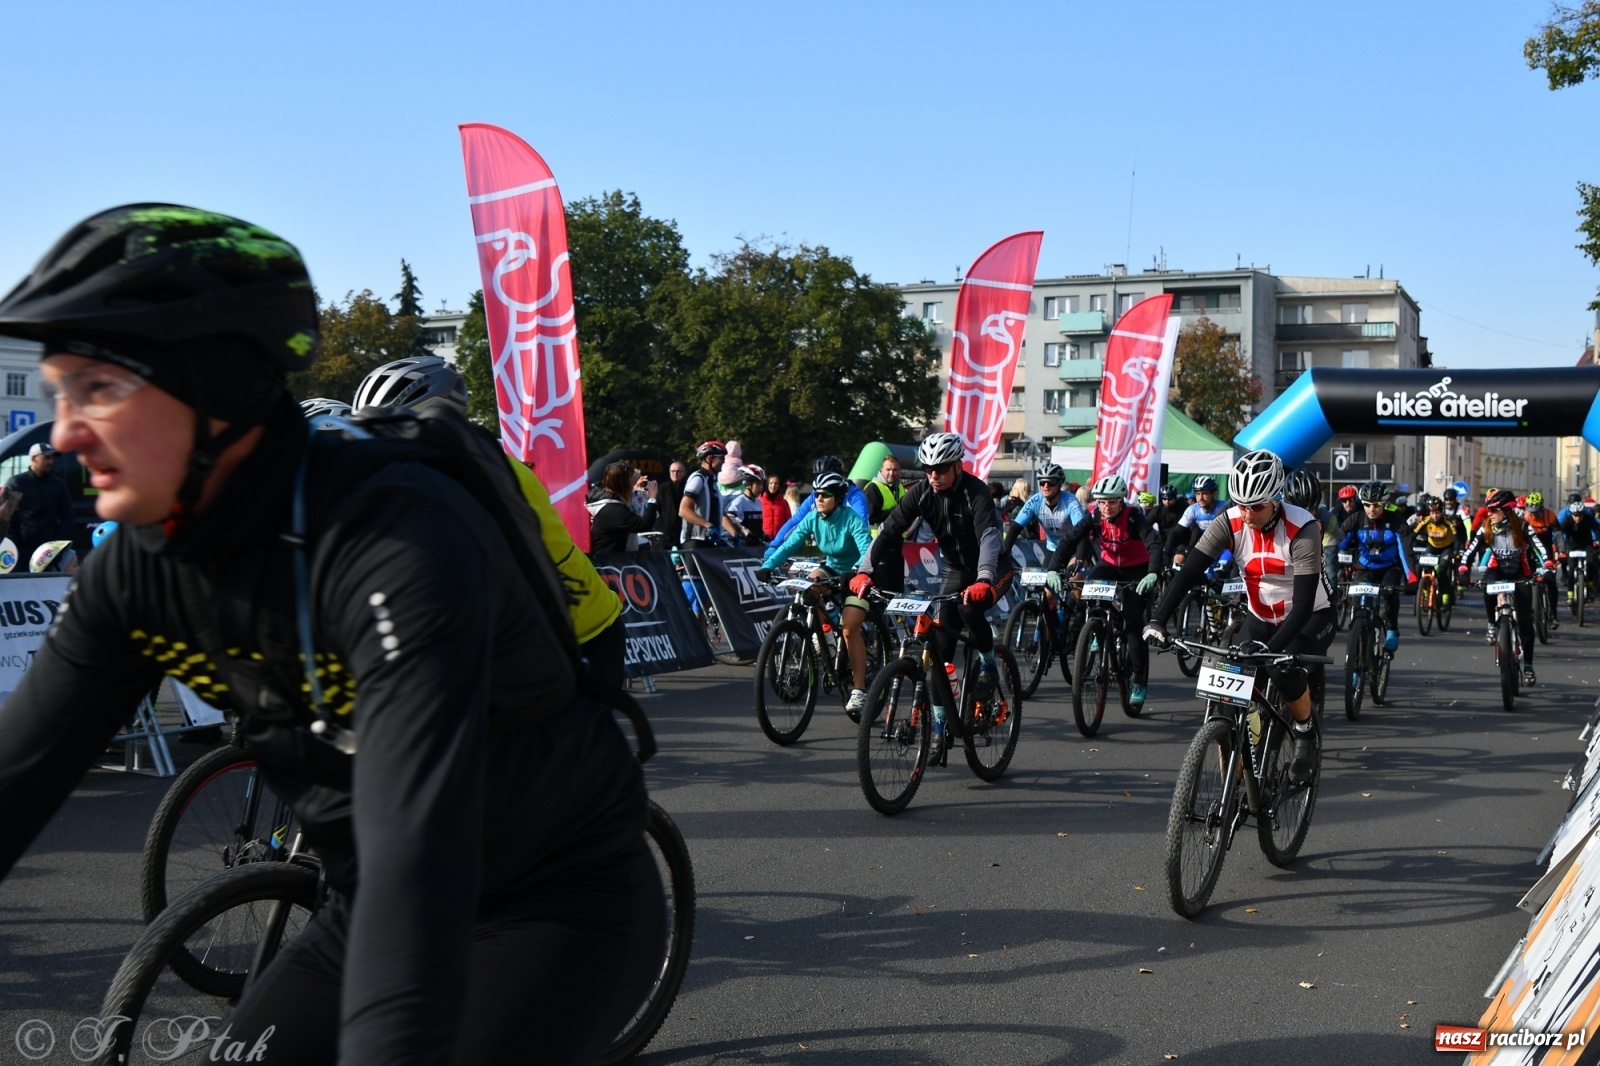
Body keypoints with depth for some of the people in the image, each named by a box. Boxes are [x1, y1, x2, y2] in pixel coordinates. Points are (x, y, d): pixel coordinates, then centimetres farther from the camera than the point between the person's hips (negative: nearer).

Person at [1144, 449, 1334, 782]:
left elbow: (1304, 602, -32)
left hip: (1311, 618, -4)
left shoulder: (1302, 529, -27)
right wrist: (1157, 620, -39)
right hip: (1261, 618, 4)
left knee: (1285, 672, -31)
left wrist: (1272, 646, -47)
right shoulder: (1230, 525, -18)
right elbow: (1188, 572, -24)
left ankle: (1305, 733, -1)